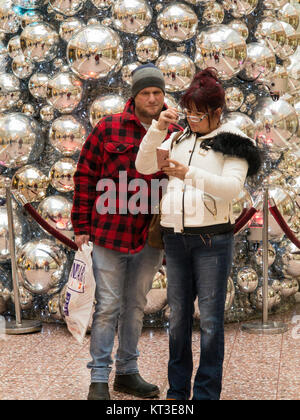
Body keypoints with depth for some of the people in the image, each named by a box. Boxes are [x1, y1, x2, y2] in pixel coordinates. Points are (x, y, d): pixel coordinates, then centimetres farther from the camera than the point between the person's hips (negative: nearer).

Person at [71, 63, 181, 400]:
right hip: (109, 233, -3)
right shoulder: (108, 129, -4)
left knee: (136, 305, 14)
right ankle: (99, 379, 10)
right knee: (108, 305, 1)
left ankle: (127, 372, 28)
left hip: (151, 236, 3)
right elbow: (85, 176, -1)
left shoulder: (176, 135, 3)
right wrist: (82, 227, -4)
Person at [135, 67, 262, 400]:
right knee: (178, 316, 11)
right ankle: (177, 390, 21)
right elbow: (143, 166, 6)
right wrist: (158, 128, -7)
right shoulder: (177, 139, 14)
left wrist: (190, 175, -28)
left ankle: (207, 393, 6)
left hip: (212, 238, -5)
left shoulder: (232, 142, 0)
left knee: (210, 318, -3)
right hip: (175, 237, 5)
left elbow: (233, 186, -14)